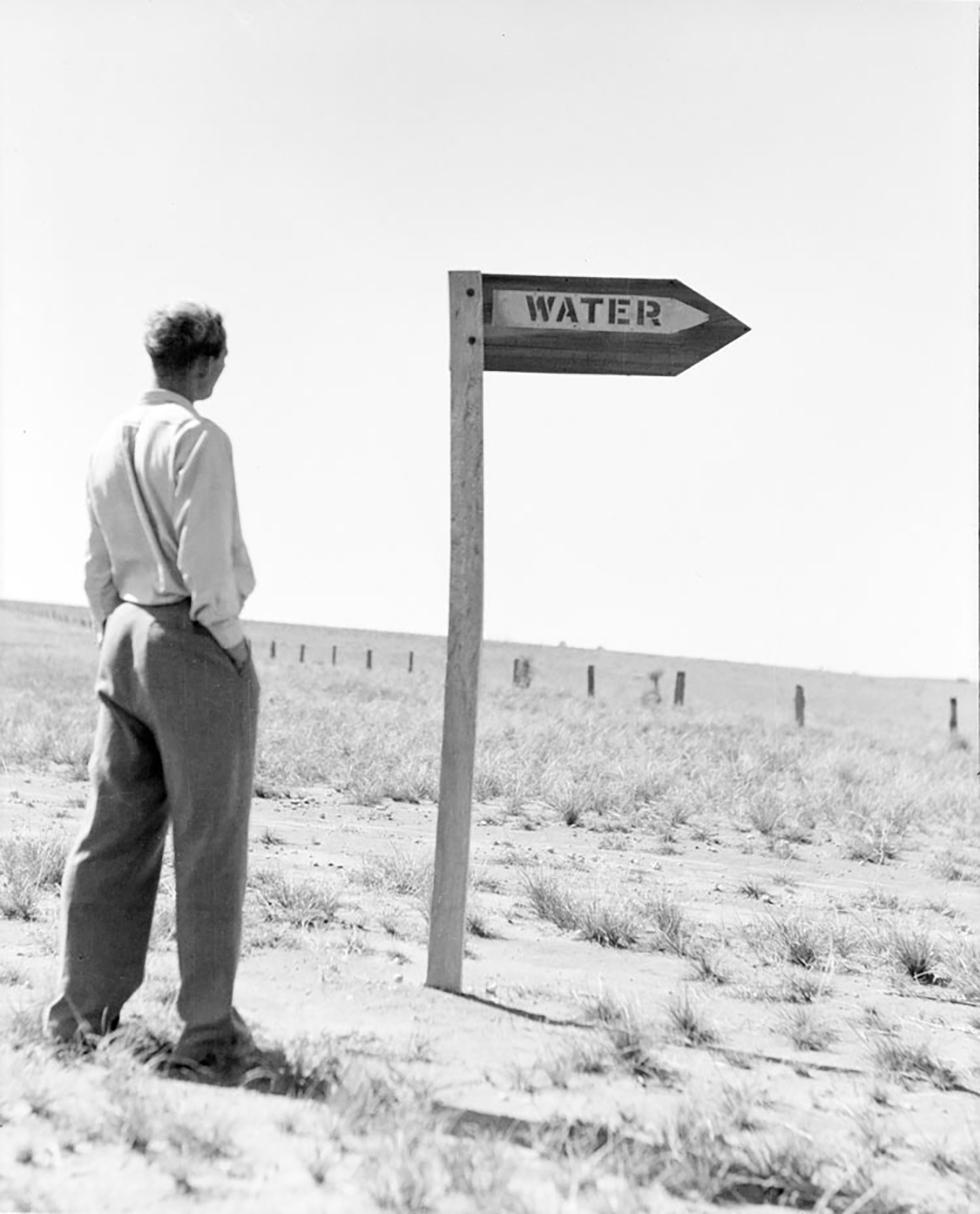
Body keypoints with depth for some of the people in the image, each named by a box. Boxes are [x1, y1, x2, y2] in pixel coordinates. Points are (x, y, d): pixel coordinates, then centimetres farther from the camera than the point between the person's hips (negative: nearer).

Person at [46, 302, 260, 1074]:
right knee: (209, 840, 0)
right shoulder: (198, 438, -12)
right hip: (194, 641, -7)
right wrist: (231, 647, -8)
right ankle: (208, 1026, 6)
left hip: (126, 638, 7)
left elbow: (99, 566, 15)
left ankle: (84, 1010, 15)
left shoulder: (110, 443, 12)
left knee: (114, 832, 11)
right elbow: (208, 563, -18)